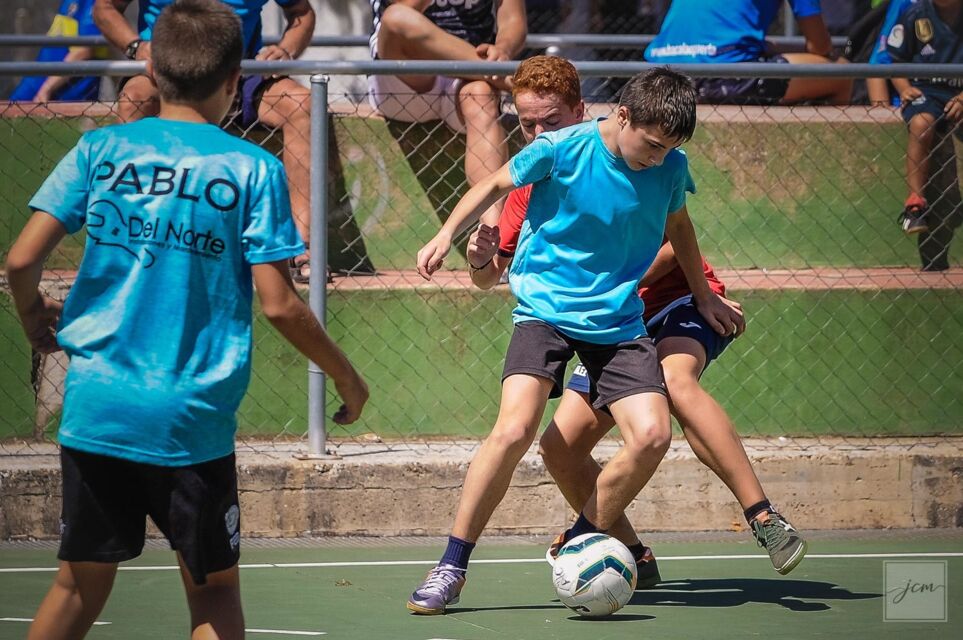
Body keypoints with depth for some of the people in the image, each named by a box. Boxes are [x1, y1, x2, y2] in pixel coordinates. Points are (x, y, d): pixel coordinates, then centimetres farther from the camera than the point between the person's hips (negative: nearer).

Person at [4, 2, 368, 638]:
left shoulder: (99, 150, 2)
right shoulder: (252, 168, -4)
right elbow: (279, 304, -8)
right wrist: (347, 377, 7)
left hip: (93, 411, 2)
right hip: (192, 420, -2)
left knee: (81, 585, 14)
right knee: (213, 588, 11)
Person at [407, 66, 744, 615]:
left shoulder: (671, 168, -1)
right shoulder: (559, 150, -12)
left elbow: (677, 225, 21)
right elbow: (496, 184, 5)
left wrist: (705, 297, 31)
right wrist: (448, 234, -6)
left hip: (619, 322, 4)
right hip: (546, 309, -4)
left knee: (652, 434, -16)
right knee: (515, 429, -24)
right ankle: (451, 569, -11)